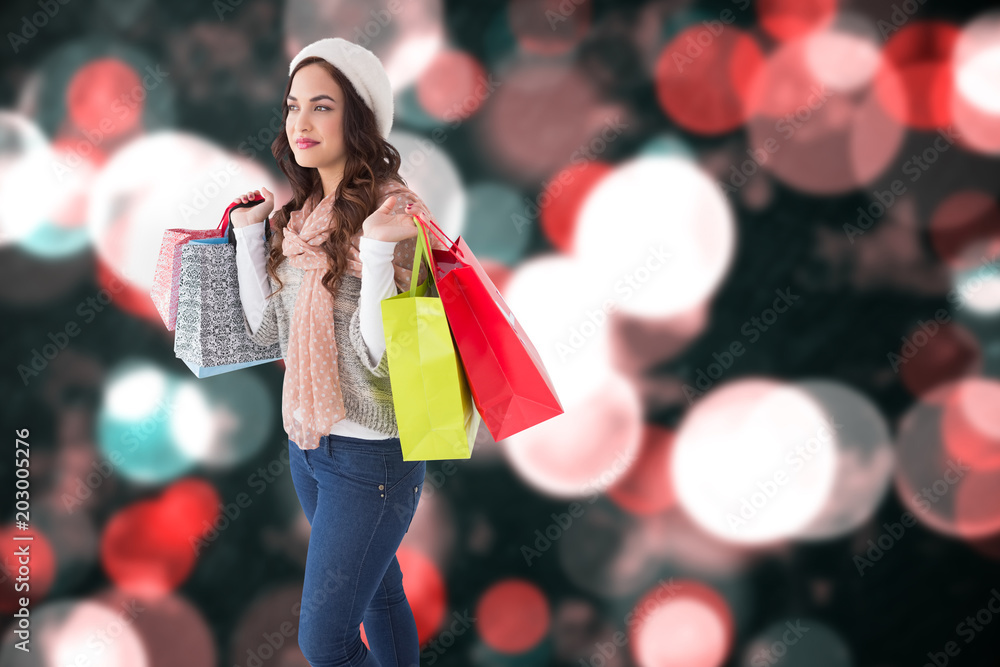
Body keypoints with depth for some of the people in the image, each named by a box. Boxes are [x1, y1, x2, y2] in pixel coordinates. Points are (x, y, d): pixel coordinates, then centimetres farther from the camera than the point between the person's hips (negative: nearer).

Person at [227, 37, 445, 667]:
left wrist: (376, 250, -34)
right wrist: (250, 231, 3)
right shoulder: (299, 214, 5)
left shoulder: (394, 214, -17)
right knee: (377, 589, 23)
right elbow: (265, 327, 8)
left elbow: (379, 354, -22)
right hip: (305, 439, 7)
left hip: (370, 450, -7)